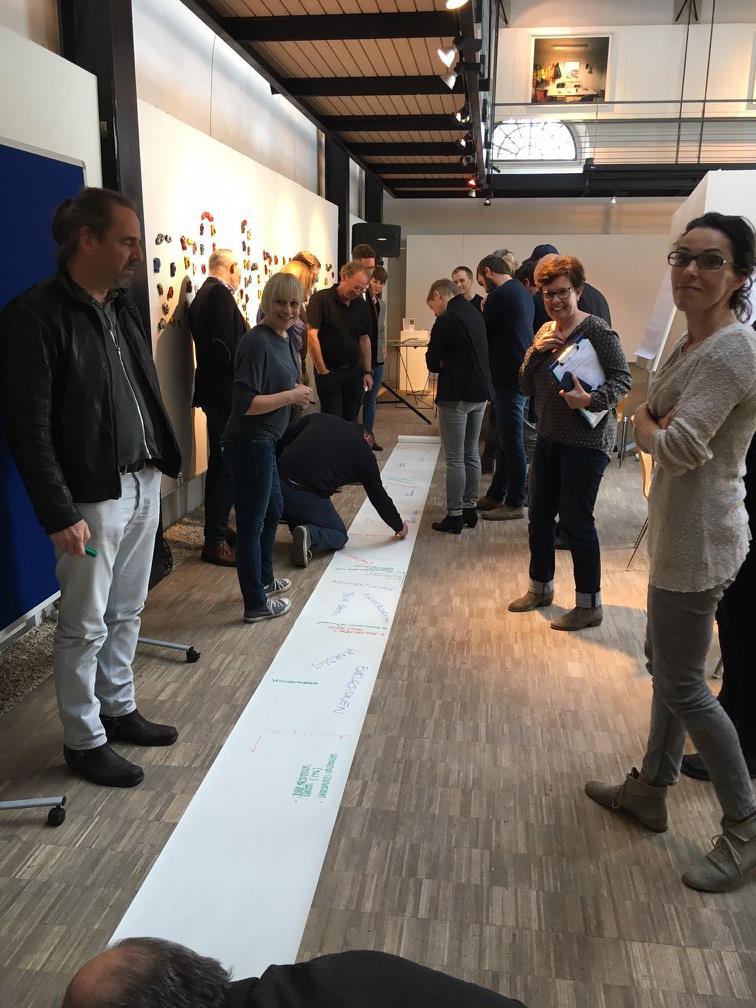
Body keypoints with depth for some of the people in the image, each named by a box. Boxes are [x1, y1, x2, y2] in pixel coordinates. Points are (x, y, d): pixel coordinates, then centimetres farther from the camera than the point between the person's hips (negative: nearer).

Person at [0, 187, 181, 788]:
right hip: (94, 495, -7)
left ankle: (120, 710, 36)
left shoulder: (123, 306, 10)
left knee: (126, 613, 18)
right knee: (85, 626, 6)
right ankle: (84, 741, 23)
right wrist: (59, 514, -18)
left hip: (143, 483, 8)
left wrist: (158, 463, 13)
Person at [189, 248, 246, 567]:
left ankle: (216, 529, 27)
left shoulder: (203, 295, 16)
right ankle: (215, 541, -3)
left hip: (212, 391, 11)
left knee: (219, 463, 17)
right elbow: (227, 347, -21)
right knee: (228, 466, -7)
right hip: (225, 393, -11)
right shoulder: (220, 294, -14)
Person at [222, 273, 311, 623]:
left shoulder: (282, 337, 9)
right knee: (252, 522, 0)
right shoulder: (256, 342, -19)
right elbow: (245, 403, -25)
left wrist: (295, 391, 5)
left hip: (264, 442, 11)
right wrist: (292, 396, -17)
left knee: (272, 510, 25)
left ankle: (264, 580, 44)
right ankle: (255, 605, 14)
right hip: (249, 444, -11)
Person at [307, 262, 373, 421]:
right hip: (328, 372, -5)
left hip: (354, 372, 5)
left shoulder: (361, 304, 8)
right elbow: (312, 335, -16)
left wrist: (367, 371, 11)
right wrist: (322, 371, -17)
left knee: (351, 420, 9)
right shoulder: (321, 299, -10)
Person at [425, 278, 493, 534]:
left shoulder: (446, 321, -14)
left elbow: (433, 363, -10)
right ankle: (470, 509, 23)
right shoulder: (476, 314, 11)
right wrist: (451, 362, 4)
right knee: (471, 454, 16)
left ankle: (454, 516, 4)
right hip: (481, 392, 8)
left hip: (456, 396, -8)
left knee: (455, 459, -1)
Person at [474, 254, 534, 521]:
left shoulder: (499, 296, -14)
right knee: (505, 438, 16)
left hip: (507, 376, -10)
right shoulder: (522, 293, 15)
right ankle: (496, 495, 27)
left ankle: (515, 504, 7)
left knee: (511, 442, -2)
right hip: (521, 372, 10)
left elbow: (483, 335, -8)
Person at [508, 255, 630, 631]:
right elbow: (526, 388, 8)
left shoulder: (596, 330, -10)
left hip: (586, 441, -7)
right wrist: (535, 352, -8)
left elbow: (622, 378, -13)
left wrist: (591, 400, -30)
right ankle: (540, 588, 33)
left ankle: (589, 604, 12)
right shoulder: (545, 332, 10)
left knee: (576, 519, -4)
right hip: (549, 437, 8)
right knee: (539, 513, 14)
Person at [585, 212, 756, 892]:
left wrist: (646, 426, -7)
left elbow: (676, 446, -28)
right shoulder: (693, 344, 11)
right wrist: (656, 424, -8)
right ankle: (650, 790, 35)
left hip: (699, 539, -10)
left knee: (683, 685, 1)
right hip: (679, 531, 10)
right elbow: (654, 418, 14)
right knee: (665, 663, 18)